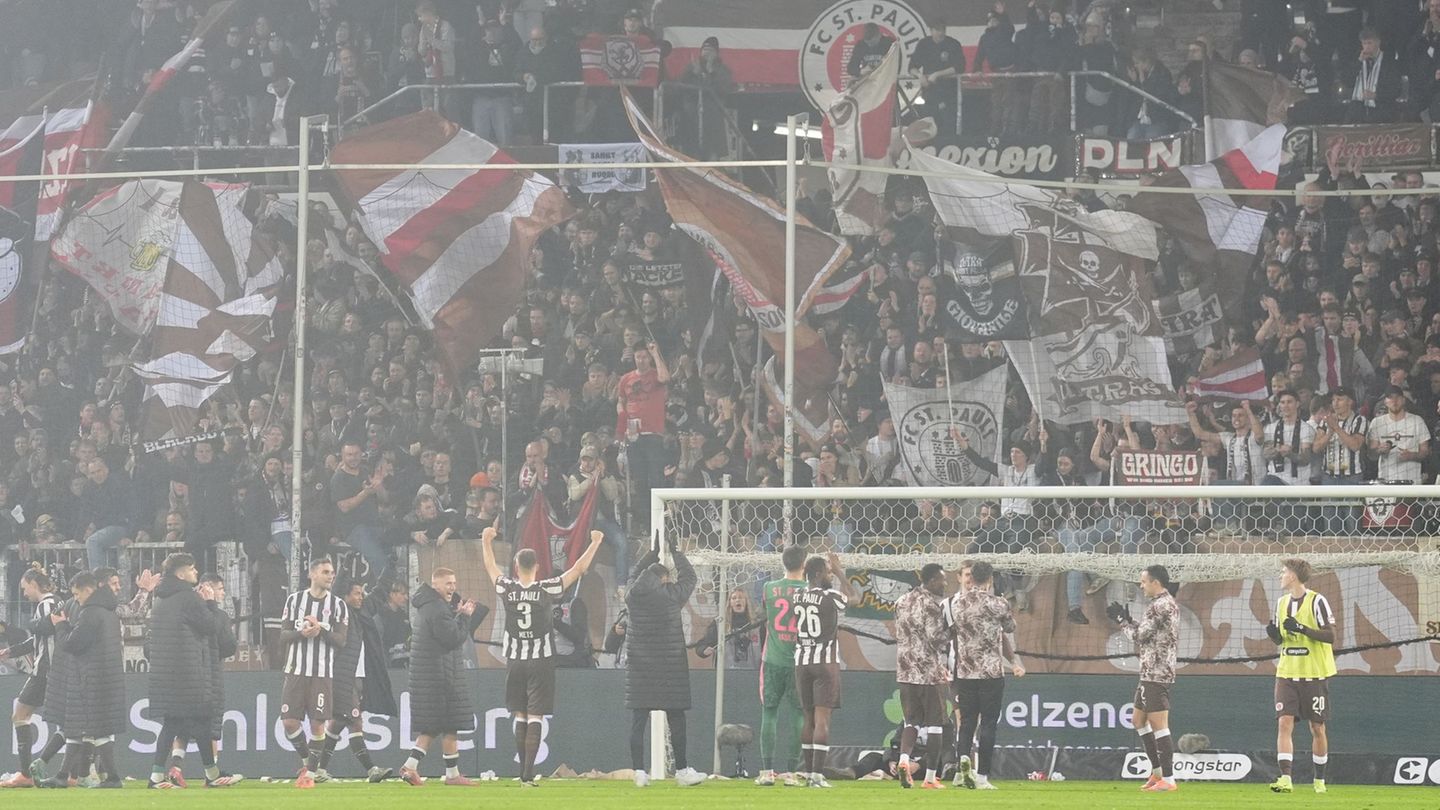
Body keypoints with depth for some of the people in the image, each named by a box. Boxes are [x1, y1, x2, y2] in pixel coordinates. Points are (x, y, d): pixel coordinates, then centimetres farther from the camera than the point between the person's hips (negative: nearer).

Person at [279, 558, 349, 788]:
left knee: (317, 723, -6)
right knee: (290, 722, -4)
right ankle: (306, 760, 20)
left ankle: (310, 773, 4)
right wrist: (302, 633, -14)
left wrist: (321, 630, -17)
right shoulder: (294, 600, 7)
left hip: (322, 673, -1)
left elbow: (341, 641, -2)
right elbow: (283, 636, 5)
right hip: (296, 670, 1)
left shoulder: (338, 605, 5)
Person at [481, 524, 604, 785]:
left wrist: (486, 541, 32)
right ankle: (528, 775, -13)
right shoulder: (547, 590, -9)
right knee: (535, 719, -4)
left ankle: (524, 773, 14)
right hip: (541, 661, -2)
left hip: (515, 661, 2)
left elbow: (490, 566, 14)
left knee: (520, 717, 13)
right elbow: (579, 569, -3)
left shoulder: (507, 589, -4)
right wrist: (595, 542, 8)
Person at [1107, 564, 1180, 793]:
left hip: (1157, 674, -11)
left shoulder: (1161, 605, -15)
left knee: (1158, 725, -10)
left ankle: (1168, 779, -10)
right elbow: (1145, 635, 20)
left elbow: (1139, 635, -14)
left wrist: (1122, 620, 1)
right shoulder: (1167, 604, 17)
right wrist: (1126, 620, 13)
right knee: (1140, 721, 19)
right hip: (1149, 673, 11)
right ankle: (1158, 771, 24)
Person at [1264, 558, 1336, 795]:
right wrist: (1274, 634, -4)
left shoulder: (1316, 601, -8)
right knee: (1285, 723, -9)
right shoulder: (1282, 603, 11)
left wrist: (1302, 629, -23)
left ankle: (1319, 780, 17)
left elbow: (1330, 636, -13)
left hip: (1314, 674, -5)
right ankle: (1285, 778, -15)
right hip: (1287, 673, 5)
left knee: (1317, 727, 4)